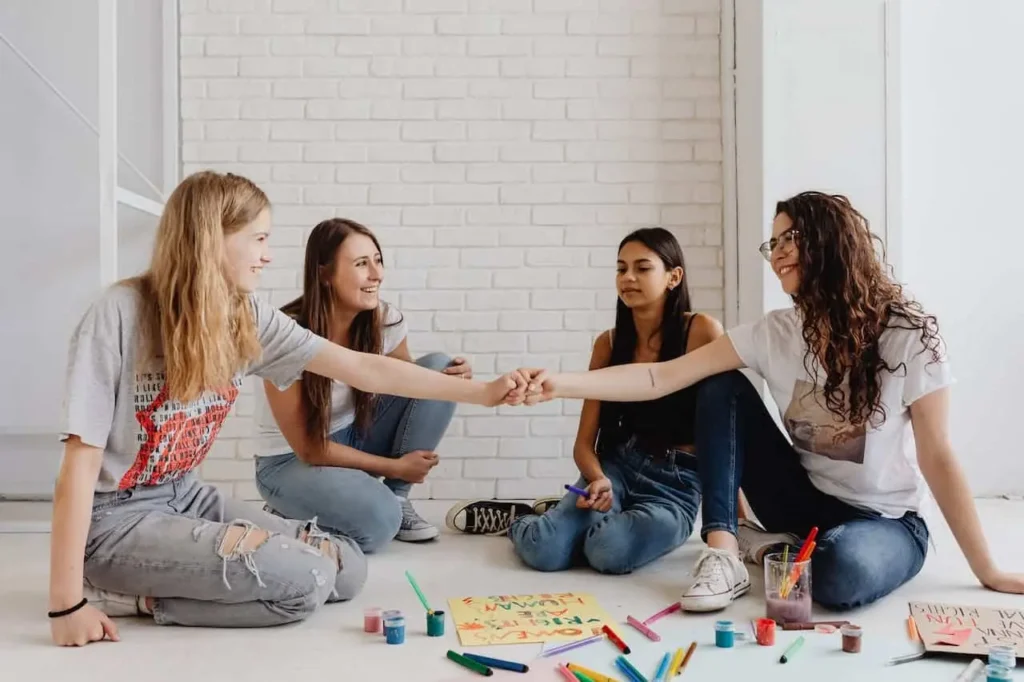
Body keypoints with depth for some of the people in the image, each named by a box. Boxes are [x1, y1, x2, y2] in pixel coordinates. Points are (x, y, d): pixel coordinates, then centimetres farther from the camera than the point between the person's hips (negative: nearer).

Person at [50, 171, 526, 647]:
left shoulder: (247, 316, -3)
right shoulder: (119, 314, -21)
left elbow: (363, 369, -3)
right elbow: (81, 460, -20)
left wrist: (482, 392, -4)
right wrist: (67, 601, -22)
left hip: (186, 498, 8)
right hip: (116, 517, -8)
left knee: (347, 568, -1)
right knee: (305, 580, -22)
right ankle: (139, 596, -4)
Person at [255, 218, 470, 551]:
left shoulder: (385, 320, -12)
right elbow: (308, 448, -20)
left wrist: (451, 378, -19)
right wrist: (394, 466, -18)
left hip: (354, 438, 6)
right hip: (293, 461, -5)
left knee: (439, 370, -15)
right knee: (378, 520, -34)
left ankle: (397, 498, -5)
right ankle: (293, 514, -1)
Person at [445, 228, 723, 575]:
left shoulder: (701, 331, -8)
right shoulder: (608, 343, 6)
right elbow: (584, 442, 6)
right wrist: (599, 480, -16)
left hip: (676, 483, -2)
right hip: (616, 467, 2)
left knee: (610, 551, -34)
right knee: (543, 550, -25)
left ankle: (554, 516, -1)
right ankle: (524, 517, 11)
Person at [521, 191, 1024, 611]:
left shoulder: (908, 334, -17)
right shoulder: (775, 333, -7)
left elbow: (937, 458, -13)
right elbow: (662, 377, -15)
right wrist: (563, 384, -27)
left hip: (887, 521, -4)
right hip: (807, 503, 4)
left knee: (844, 573, -39)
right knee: (722, 389, -13)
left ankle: (772, 548, -6)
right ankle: (723, 550, -17)